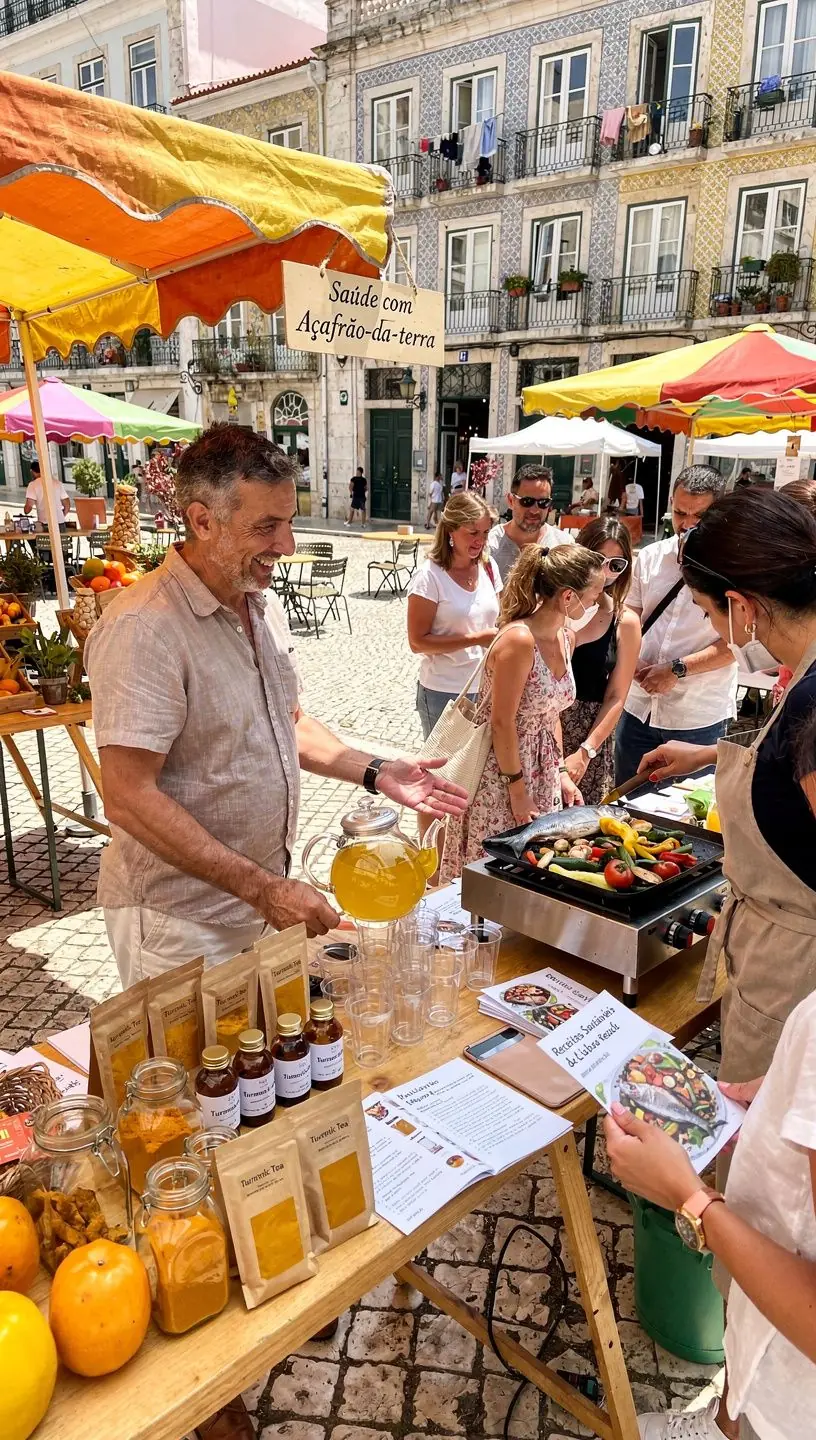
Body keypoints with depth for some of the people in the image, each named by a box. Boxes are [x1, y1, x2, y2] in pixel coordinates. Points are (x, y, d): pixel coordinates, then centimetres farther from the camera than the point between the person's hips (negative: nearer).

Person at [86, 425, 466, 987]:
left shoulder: (263, 605, 5)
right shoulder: (144, 630, -24)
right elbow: (129, 799, -26)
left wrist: (376, 772, 2)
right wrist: (262, 889, -26)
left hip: (266, 897, 8)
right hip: (183, 923, -8)